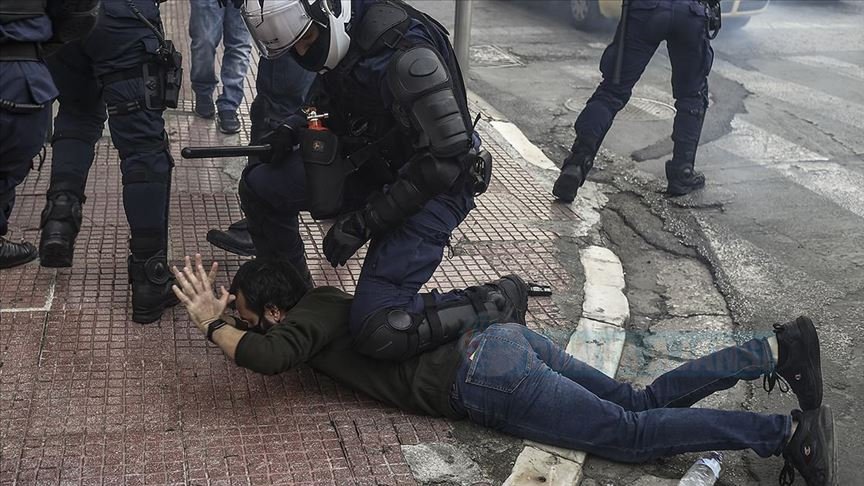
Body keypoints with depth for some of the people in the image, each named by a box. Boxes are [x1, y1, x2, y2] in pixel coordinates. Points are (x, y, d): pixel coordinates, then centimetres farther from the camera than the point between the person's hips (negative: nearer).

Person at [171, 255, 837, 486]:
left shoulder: (311, 315, -2)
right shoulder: (327, 302, 23)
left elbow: (270, 355, -23)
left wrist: (214, 325, -7)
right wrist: (229, 314, 38)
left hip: (486, 378, -9)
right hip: (507, 342, 9)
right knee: (645, 402, 8)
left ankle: (790, 432, -12)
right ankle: (775, 349, 2)